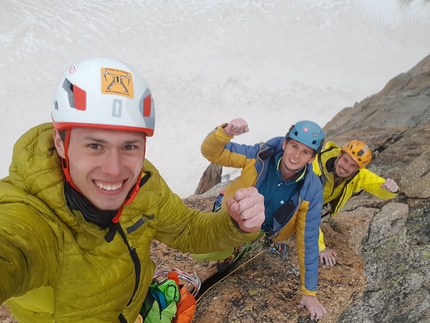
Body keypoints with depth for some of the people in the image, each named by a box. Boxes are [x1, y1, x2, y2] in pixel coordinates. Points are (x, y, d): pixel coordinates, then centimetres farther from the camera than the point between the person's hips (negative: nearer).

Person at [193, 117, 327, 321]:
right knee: (200, 254, -6)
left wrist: (309, 292, -14)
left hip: (266, 229, 1)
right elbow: (211, 152, -27)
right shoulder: (262, 154, -31)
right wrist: (225, 132, -51)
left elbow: (308, 240, -20)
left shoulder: (311, 190, -28)